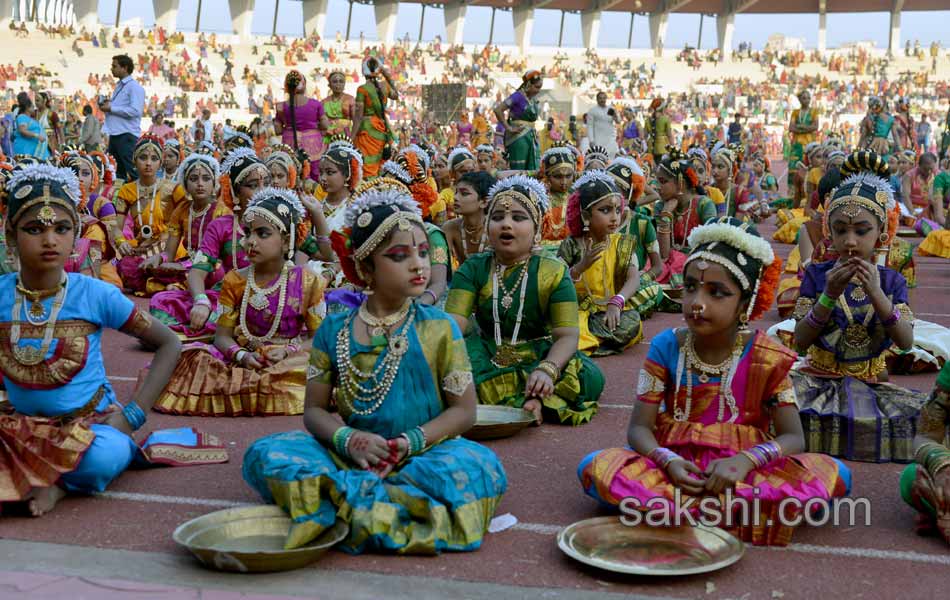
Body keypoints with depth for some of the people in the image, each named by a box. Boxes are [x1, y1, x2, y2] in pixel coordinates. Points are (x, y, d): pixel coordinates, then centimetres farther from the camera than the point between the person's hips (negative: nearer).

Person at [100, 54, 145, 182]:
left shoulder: (134, 87, -9)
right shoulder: (119, 86, 19)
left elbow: (135, 110, -21)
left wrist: (111, 108, -16)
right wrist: (107, 104, 11)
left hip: (127, 135, -9)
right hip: (115, 134, 9)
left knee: (132, 172, -9)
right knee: (116, 171, 12)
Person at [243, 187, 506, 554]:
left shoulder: (438, 329, 1)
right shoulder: (334, 331, 5)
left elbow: (463, 410, 1)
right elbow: (314, 410, 7)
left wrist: (412, 442, -16)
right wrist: (348, 439, -16)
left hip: (423, 454, -1)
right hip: (349, 455, 1)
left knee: (480, 467, -33)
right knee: (264, 454, -19)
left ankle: (339, 496, -27)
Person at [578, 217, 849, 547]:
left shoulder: (767, 358, -2)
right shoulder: (666, 347, -1)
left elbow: (793, 437, -5)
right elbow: (639, 427, -3)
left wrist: (745, 461, -26)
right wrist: (668, 462, -25)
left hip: (740, 470, 0)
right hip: (677, 467, 0)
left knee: (833, 473, -25)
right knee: (595, 467, -27)